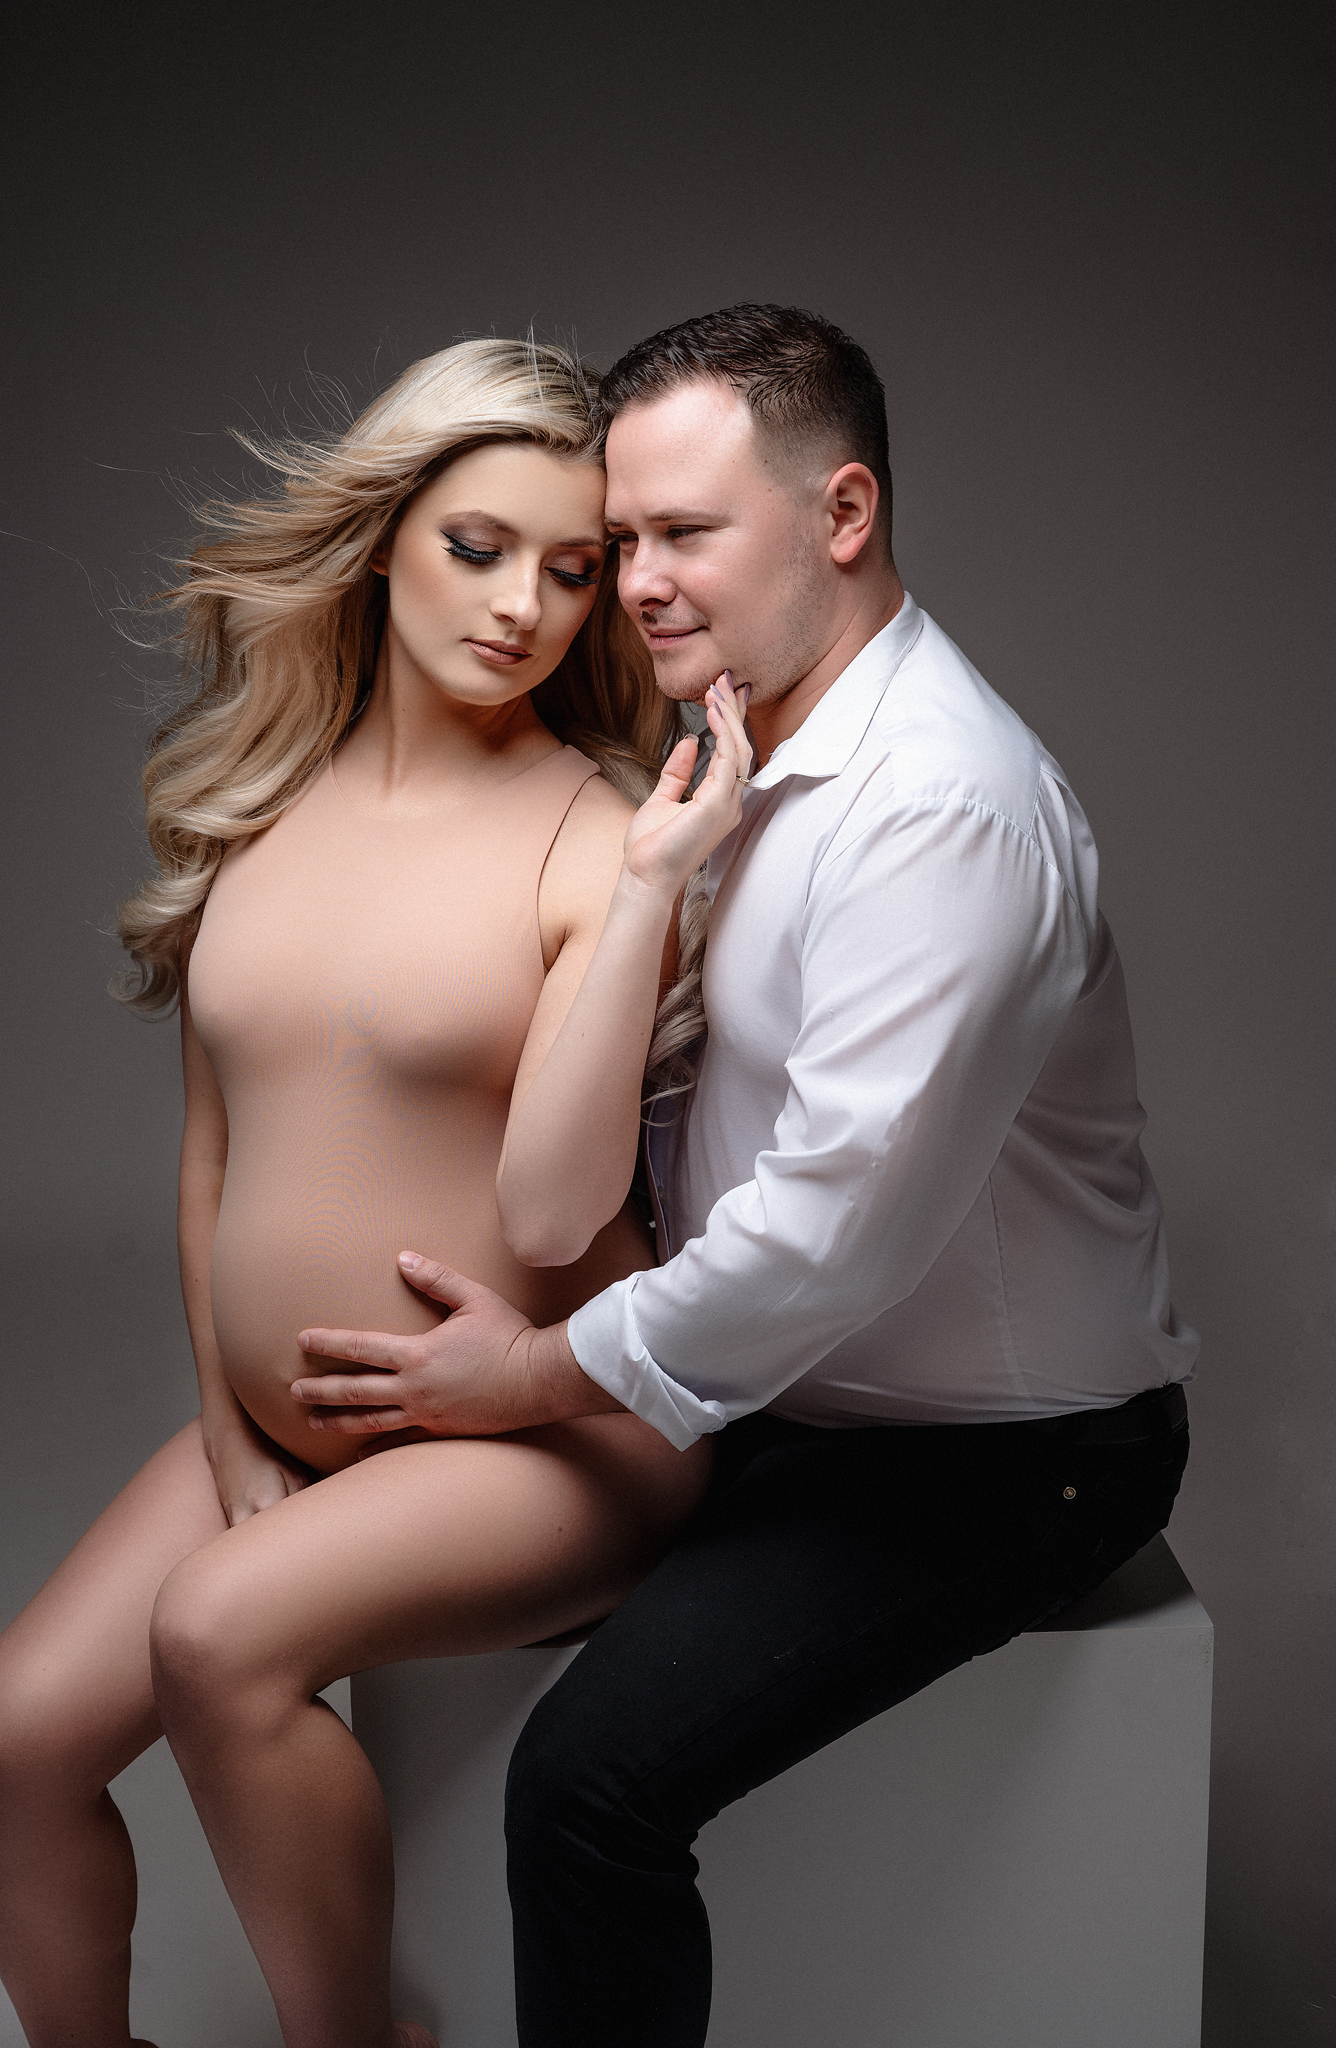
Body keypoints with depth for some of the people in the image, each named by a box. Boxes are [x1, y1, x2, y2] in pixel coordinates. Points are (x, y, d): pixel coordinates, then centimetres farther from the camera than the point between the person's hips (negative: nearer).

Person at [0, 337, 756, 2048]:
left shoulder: (594, 831, -12)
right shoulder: (253, 804, 3)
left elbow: (549, 1210, -22)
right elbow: (213, 1148, 10)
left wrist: (650, 884, -25)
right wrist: (229, 1432, 6)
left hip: (546, 1427, -5)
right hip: (284, 1431, 6)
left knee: (220, 1636, -27)